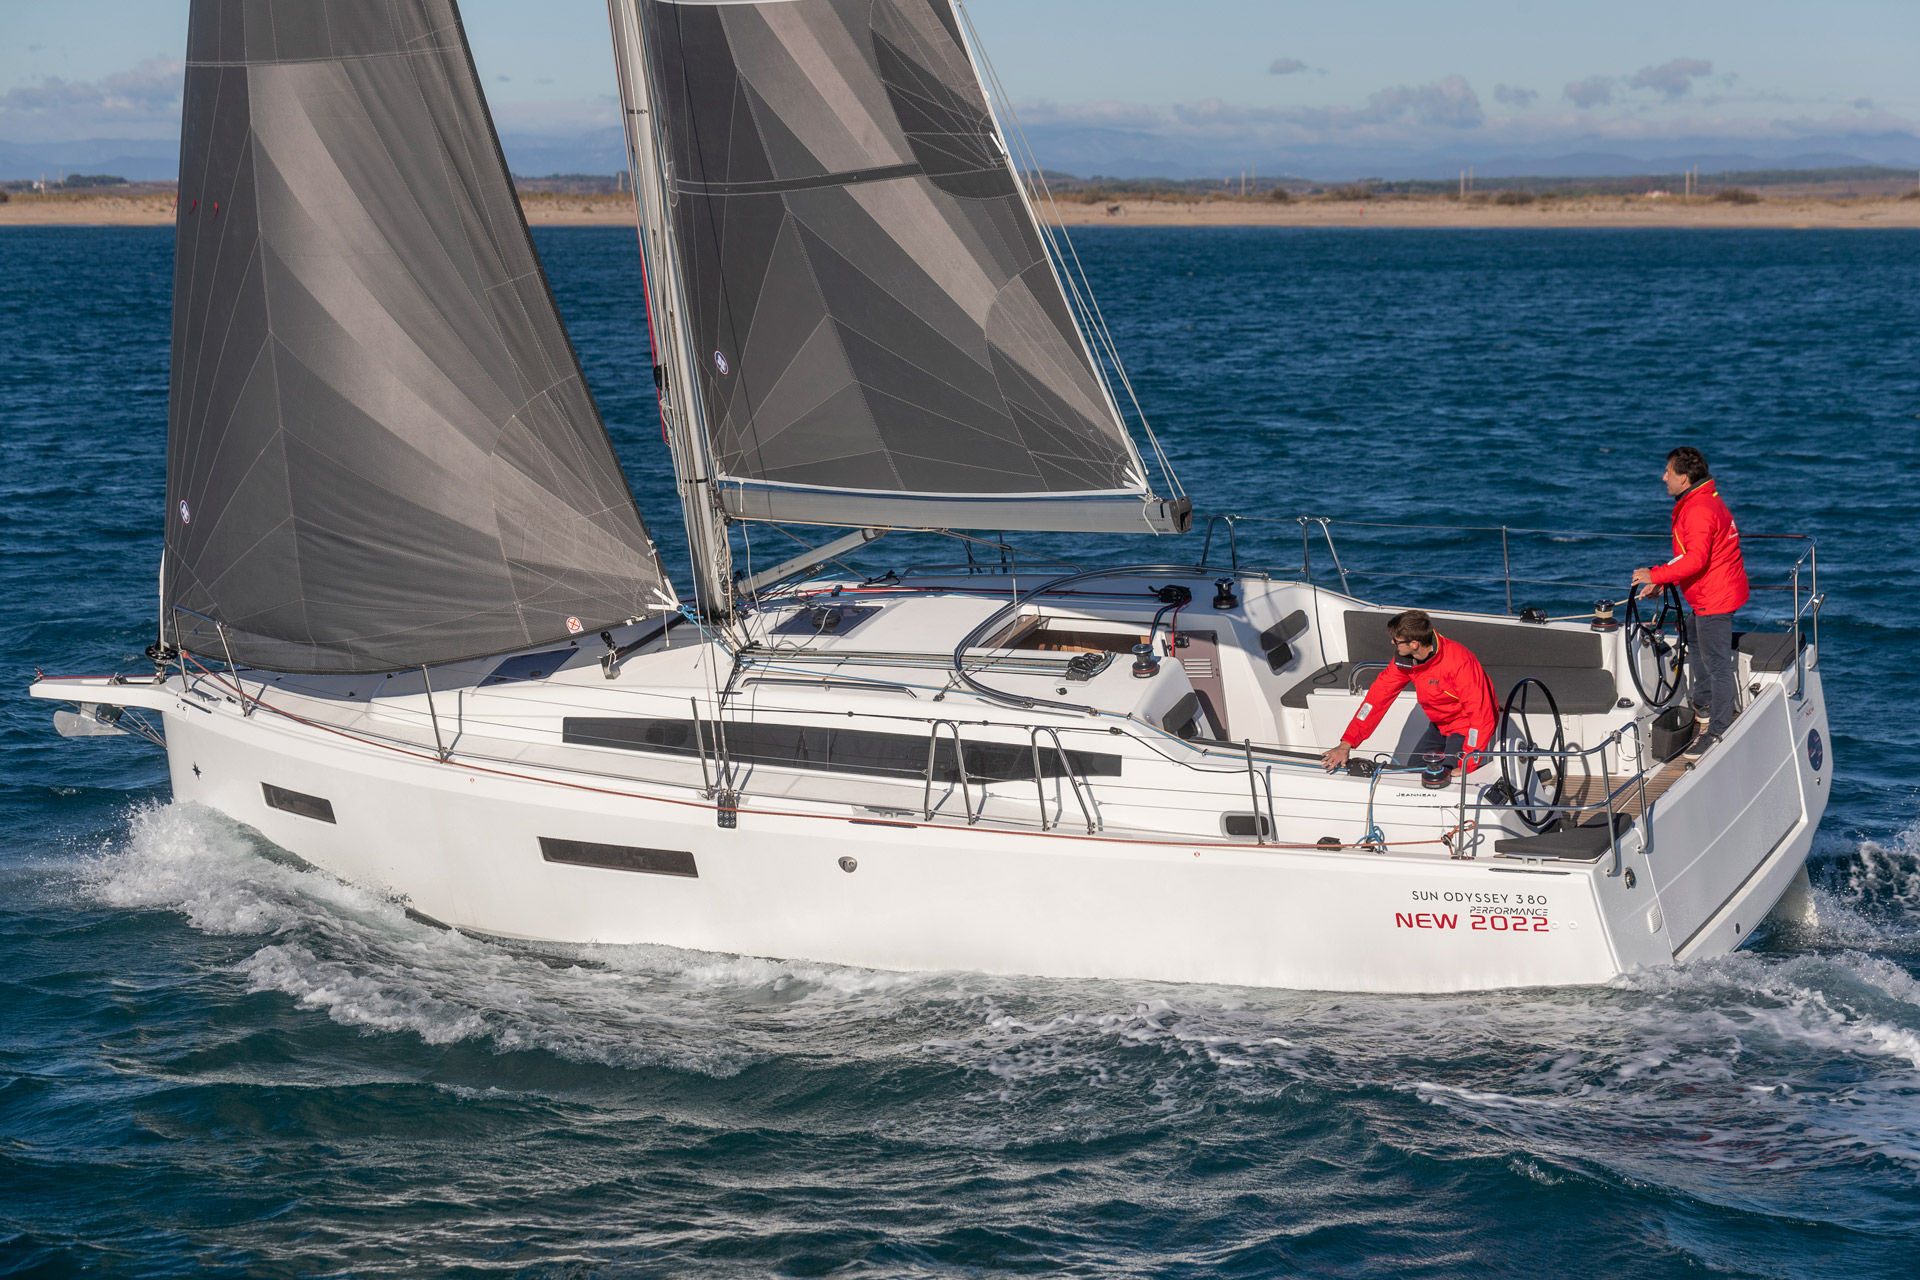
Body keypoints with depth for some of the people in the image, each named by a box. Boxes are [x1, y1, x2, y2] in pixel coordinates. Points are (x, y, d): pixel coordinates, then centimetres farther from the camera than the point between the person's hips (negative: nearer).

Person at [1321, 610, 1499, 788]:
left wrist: (1466, 765, -34)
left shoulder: (1459, 661, -33)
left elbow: (1481, 713, -31)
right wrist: (1346, 745, -13)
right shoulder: (1404, 659, -11)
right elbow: (1378, 695, -8)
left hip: (1466, 725, -7)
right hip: (1440, 725, 7)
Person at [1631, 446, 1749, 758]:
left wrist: (1655, 575, -24)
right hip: (1709, 594, 12)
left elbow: (1695, 560, -31)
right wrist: (1660, 582, 12)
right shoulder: (1700, 501, 12)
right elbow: (1689, 555, 18)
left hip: (1715, 597, -12)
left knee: (1717, 662, -4)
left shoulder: (1698, 510, -24)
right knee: (1695, 642, 28)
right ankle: (1704, 709, 44)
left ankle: (1718, 731, 2)